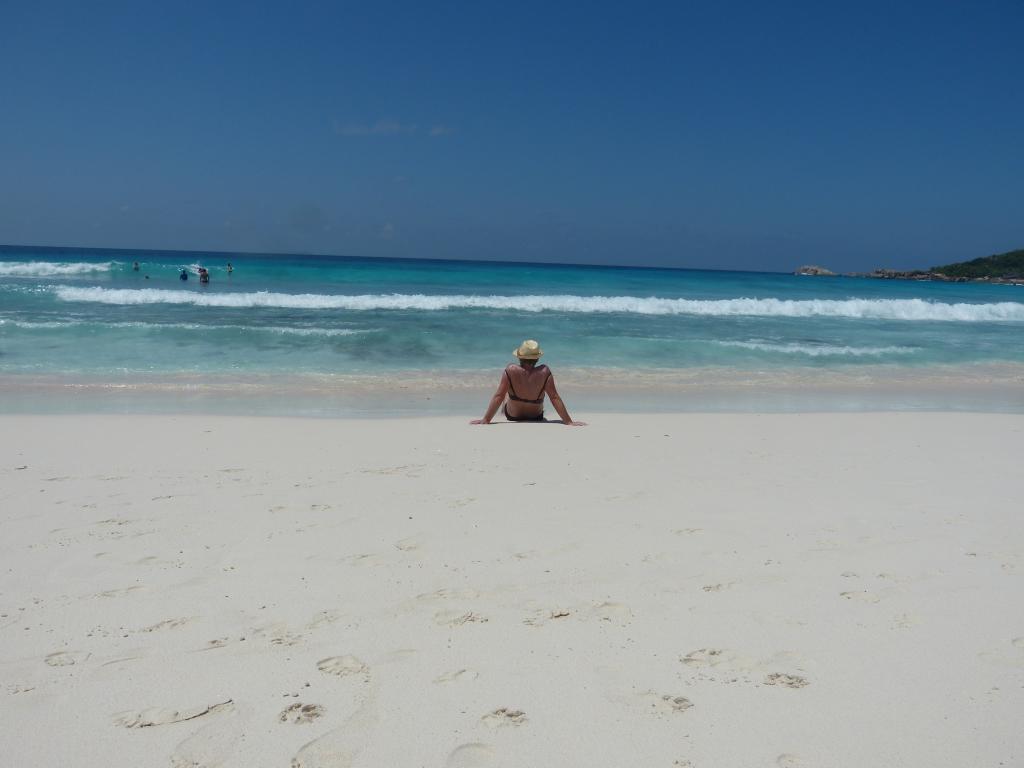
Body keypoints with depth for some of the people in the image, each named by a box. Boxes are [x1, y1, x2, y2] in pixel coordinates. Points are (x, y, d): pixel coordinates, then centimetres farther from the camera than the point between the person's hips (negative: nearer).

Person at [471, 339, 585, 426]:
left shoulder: (510, 371, -28)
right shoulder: (544, 372, -27)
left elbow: (498, 396, -25)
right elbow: (555, 398, -24)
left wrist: (486, 420, -19)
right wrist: (569, 422, -18)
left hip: (512, 416, 0)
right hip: (536, 418, 0)